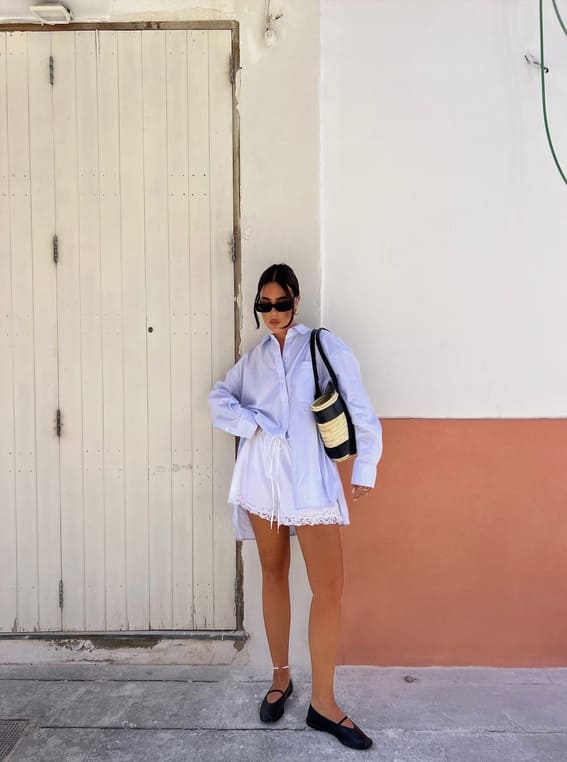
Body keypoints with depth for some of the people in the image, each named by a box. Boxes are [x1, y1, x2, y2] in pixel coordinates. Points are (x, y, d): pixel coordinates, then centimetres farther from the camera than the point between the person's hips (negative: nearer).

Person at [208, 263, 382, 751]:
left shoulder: (325, 346, 1)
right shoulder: (253, 358, 13)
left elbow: (359, 408, -2)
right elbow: (219, 399, 8)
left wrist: (365, 468, -6)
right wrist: (253, 423, -9)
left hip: (311, 479, -3)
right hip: (261, 477, 3)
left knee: (329, 589, -4)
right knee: (274, 575, 14)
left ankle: (323, 702, 13)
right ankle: (281, 678, 31)